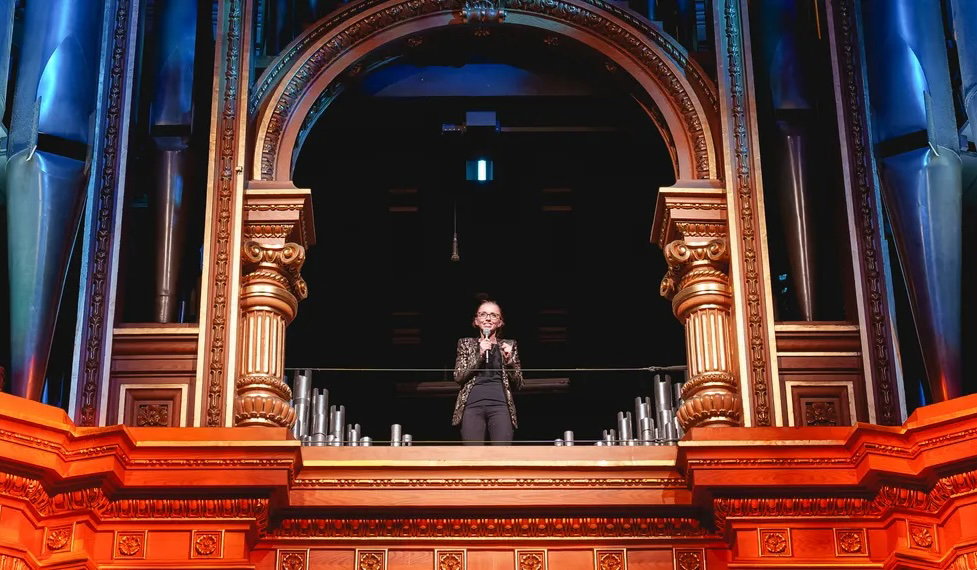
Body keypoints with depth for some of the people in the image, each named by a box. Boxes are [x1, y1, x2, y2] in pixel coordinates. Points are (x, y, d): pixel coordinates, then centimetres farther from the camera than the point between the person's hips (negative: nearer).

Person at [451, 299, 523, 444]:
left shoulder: (509, 345, 16)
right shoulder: (466, 344, 16)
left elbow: (518, 383, 14)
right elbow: (458, 376, 5)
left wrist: (509, 359, -3)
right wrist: (479, 356, -6)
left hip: (500, 405, 0)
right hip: (472, 405, 0)